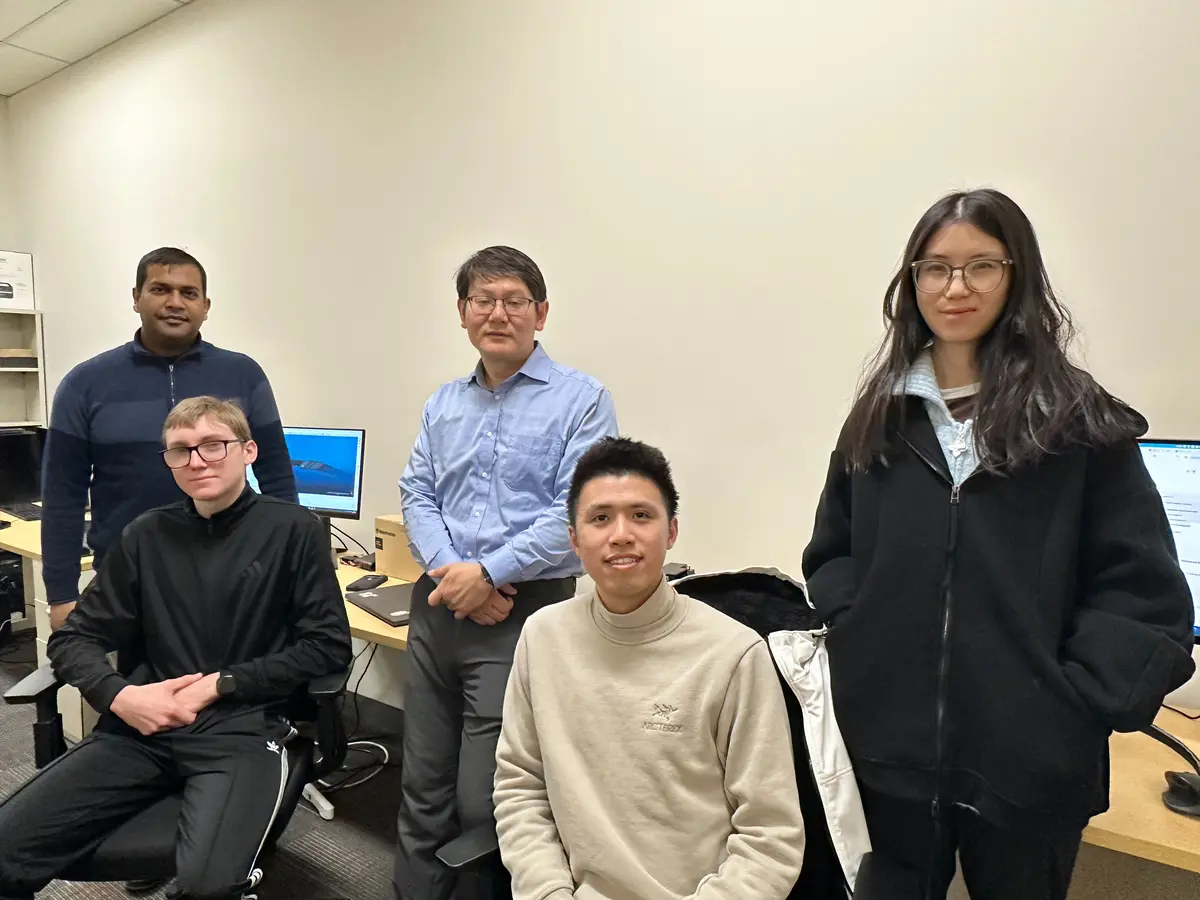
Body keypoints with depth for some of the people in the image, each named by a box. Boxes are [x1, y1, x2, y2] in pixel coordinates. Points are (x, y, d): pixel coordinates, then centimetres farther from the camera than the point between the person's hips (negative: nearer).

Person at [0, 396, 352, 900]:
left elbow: (329, 646, -5)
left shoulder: (292, 530, -2)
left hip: (243, 728, -4)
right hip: (143, 727, 4)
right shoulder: (147, 535, 10)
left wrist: (219, 685, -10)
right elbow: (73, 637, 12)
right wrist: (118, 695, -8)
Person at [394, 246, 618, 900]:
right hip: (439, 607, 5)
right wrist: (449, 571, -9)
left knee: (482, 801, 0)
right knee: (422, 785, 15)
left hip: (525, 613, -5)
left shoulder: (581, 399, -5)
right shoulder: (442, 405, 13)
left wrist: (487, 572, -16)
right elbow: (416, 496, 8)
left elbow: (576, 510, -13)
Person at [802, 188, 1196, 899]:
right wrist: (860, 647, -5)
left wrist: (1077, 702, -13)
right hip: (890, 748, 3)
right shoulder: (882, 416, 4)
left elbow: (1142, 589, -7)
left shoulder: (1080, 419, -5)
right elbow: (832, 554, 8)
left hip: (1030, 761, -2)